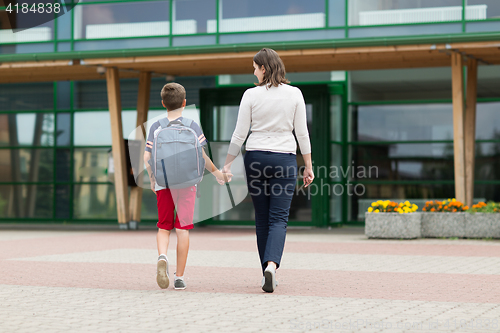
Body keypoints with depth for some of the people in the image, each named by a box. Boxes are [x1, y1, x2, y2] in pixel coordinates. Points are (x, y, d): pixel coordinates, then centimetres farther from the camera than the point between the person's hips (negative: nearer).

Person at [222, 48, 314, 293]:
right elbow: (302, 133, 0)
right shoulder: (294, 94, -1)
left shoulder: (251, 95, -3)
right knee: (279, 218, -1)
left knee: (262, 218, 11)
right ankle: (271, 265, -24)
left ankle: (267, 272, 15)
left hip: (256, 158, 0)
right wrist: (308, 166, 7)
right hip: (285, 159, 0)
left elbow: (240, 134, -2)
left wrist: (227, 164, 7)